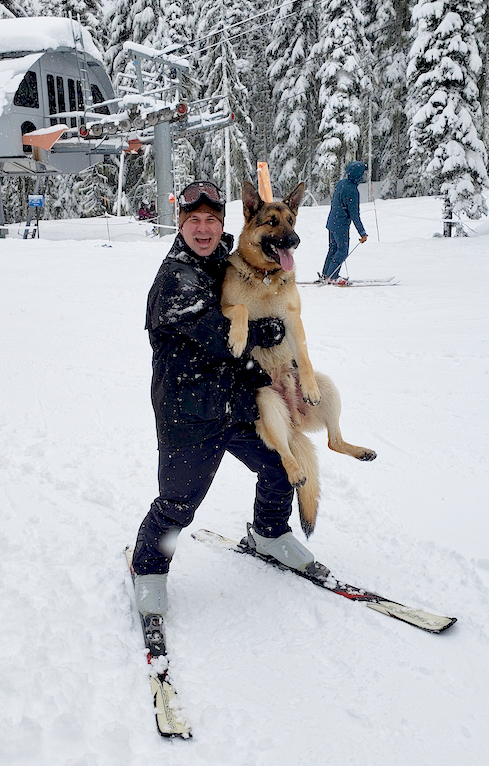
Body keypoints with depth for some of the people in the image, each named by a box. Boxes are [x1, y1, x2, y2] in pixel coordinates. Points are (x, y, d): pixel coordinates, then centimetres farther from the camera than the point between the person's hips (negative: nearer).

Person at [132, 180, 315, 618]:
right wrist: (273, 331, -12)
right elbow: (218, 338, -25)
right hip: (189, 414, -7)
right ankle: (148, 567, 26)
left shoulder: (226, 262, 10)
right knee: (178, 504, 0)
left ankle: (269, 534, 43)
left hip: (240, 402, 8)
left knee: (280, 468, 16)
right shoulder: (176, 277, -16)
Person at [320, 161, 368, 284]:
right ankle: (331, 276, 3)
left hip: (332, 222, 9)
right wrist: (363, 233, -16)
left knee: (333, 248, 17)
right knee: (343, 251, 1)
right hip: (341, 226, -9)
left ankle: (325, 275, 22)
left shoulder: (341, 183, 3)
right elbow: (354, 215, -21)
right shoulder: (352, 191, -23)